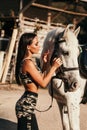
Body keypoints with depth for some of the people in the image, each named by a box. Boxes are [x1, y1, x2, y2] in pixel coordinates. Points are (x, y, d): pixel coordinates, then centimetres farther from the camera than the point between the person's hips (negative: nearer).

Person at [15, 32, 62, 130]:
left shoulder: (29, 61, 12)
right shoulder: (28, 63, -18)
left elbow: (39, 79, 16)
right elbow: (43, 84, -16)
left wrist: (45, 64, 12)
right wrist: (54, 67, -9)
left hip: (26, 106, 10)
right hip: (26, 107, -10)